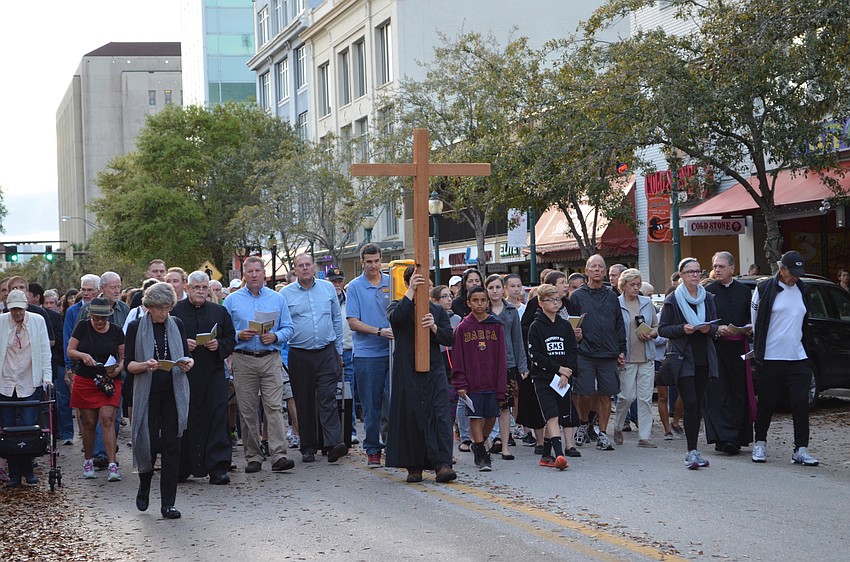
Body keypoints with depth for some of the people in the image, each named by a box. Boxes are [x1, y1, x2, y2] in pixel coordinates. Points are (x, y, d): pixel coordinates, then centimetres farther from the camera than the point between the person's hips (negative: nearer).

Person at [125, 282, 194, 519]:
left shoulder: (177, 325, 7)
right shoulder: (136, 327, 0)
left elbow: (186, 355, 13)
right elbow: (128, 364, -2)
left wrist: (188, 362, -10)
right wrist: (145, 365, -22)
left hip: (174, 393, 2)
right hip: (147, 393, -2)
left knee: (171, 446, -2)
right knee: (148, 443, -1)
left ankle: (168, 504, 2)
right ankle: (144, 489, 29)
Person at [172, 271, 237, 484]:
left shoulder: (220, 312, 13)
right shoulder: (175, 311, 6)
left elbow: (231, 339, 13)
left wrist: (219, 345, -7)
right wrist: (182, 344, -14)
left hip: (213, 373, 1)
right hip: (183, 373, -1)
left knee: (217, 417, -6)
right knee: (184, 420, 2)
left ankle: (218, 468, -5)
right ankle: (181, 468, 12)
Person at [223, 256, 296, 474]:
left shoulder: (277, 299, 11)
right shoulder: (232, 300, 9)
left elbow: (288, 328, 10)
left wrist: (275, 336, -10)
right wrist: (239, 335, -10)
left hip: (271, 358, 0)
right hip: (243, 360, 0)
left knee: (274, 407, -11)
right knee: (247, 411, 2)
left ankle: (279, 456, -15)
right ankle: (253, 458, 9)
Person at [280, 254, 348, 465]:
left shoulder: (328, 288, 9)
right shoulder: (285, 294, 3)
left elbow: (337, 320, 14)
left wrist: (338, 351, 12)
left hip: (327, 354, 0)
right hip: (300, 356, 0)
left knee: (328, 398, -9)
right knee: (304, 403, 5)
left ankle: (334, 443, -17)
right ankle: (308, 448, 13)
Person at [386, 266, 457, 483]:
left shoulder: (437, 310, 15)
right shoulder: (397, 306, 7)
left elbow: (450, 339, 7)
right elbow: (395, 318, -18)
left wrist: (434, 327, -10)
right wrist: (411, 292, -23)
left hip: (434, 369, 2)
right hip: (407, 371, -2)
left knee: (440, 415, -10)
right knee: (411, 416, -1)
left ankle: (442, 465, -14)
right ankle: (414, 466, 9)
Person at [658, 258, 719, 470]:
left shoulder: (707, 298, 12)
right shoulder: (672, 300, 0)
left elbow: (715, 326, 17)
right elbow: (662, 329, 0)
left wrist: (709, 328, -6)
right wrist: (682, 329, -17)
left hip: (703, 358, 4)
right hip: (683, 357, -4)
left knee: (698, 404, 6)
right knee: (690, 403, -14)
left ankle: (693, 450, 14)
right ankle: (692, 451, -15)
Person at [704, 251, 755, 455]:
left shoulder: (744, 291, 10)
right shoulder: (708, 291, 2)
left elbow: (751, 316, 15)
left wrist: (749, 327, -5)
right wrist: (717, 328, -16)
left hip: (738, 348, 3)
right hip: (715, 348, -3)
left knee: (739, 393, 4)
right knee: (718, 394, -8)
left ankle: (738, 437, 11)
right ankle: (723, 438, -12)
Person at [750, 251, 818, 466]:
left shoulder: (802, 290, 12)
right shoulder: (765, 288, -3)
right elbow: (756, 321, 2)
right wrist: (760, 348, 3)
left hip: (798, 357, 4)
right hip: (771, 358, -4)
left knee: (801, 403, -3)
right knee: (768, 402, 4)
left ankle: (801, 449, 0)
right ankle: (760, 443, 21)